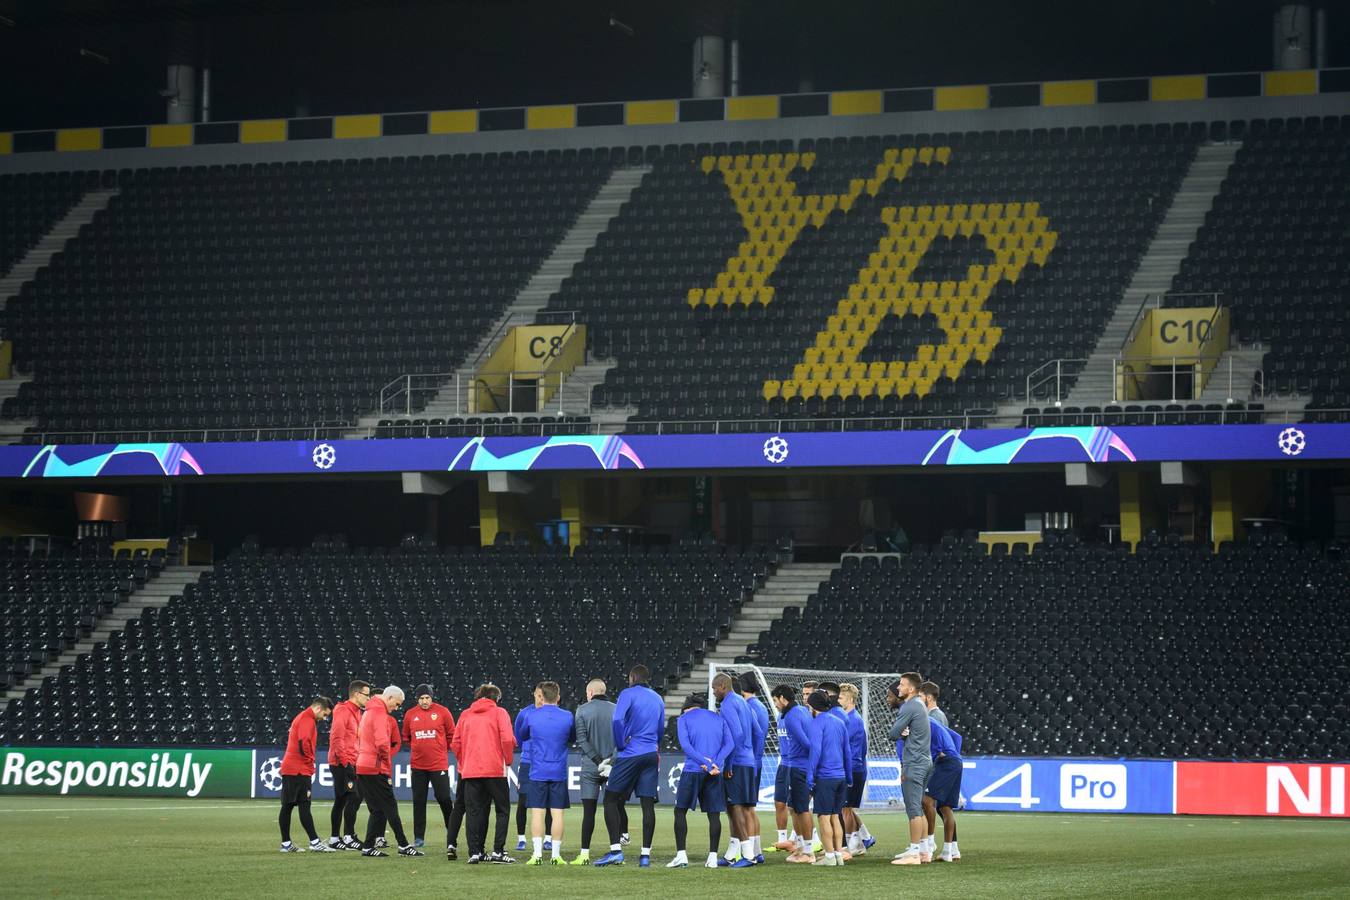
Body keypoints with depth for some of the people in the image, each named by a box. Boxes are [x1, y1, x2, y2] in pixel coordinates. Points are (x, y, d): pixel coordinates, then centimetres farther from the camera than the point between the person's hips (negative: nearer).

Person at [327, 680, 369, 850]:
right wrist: (346, 762, -20)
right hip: (343, 764, -10)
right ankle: (349, 837, -13)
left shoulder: (356, 713, 17)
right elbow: (337, 739, -19)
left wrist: (357, 762, 15)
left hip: (350, 764, 10)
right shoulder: (343, 711, -12)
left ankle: (335, 839, 14)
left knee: (341, 801, 11)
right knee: (353, 797, -14)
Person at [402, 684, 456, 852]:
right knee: (418, 801, 5)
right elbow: (406, 737, 17)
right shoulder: (410, 715, 4)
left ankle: (451, 831, 16)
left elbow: (451, 735, 5)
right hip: (418, 765, 3)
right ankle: (419, 837, 10)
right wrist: (418, 749, 10)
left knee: (444, 798, -3)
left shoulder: (442, 712, -3)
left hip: (439, 764, -3)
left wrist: (442, 750, 5)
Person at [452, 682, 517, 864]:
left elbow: (455, 743, 8)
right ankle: (498, 851, -2)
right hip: (495, 770, -3)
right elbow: (507, 739, -11)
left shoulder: (465, 715, 11)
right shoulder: (499, 713, 1)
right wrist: (507, 762, 1)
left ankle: (475, 852, 2)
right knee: (502, 810, 7)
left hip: (470, 772, 3)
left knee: (474, 812, 7)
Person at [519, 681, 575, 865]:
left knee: (537, 812, 1)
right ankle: (556, 855, 1)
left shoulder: (532, 716, -2)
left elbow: (522, 737, 16)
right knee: (557, 813, 2)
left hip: (537, 772, -1)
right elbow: (573, 738, 16)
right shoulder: (568, 717, -1)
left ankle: (537, 854, -4)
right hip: (559, 772, 1)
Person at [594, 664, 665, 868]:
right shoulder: (657, 699, 15)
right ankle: (646, 854, 2)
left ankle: (615, 850, -9)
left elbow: (618, 721, -17)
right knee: (648, 804, 4)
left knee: (611, 799, 1)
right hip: (651, 755, 6)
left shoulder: (628, 694, -4)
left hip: (630, 754, -6)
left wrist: (621, 745, -6)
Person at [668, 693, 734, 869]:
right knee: (714, 814, 6)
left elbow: (685, 744, -10)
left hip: (692, 770, -3)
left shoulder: (684, 718, 6)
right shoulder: (718, 718, 16)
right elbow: (730, 743, 3)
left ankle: (681, 855, -1)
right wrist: (715, 763, -10)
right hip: (715, 774, 3)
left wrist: (707, 763, -15)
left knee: (680, 811, 7)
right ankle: (712, 857, 2)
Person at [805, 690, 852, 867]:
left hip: (824, 777, -7)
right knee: (835, 817, 12)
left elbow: (815, 750, -17)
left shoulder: (817, 723, -8)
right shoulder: (840, 722, 15)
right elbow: (847, 752, 17)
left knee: (824, 817, -2)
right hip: (840, 776, 7)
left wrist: (810, 777, -15)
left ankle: (829, 856, -3)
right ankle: (839, 854, 11)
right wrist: (849, 777, 21)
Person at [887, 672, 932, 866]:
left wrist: (901, 733, 8)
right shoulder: (920, 705, 17)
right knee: (918, 808, 14)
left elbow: (893, 734, -12)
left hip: (914, 764, -10)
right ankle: (923, 850, 16)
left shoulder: (909, 708, -14)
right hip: (925, 761, 10)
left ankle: (914, 853, -11)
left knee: (914, 809, -9)